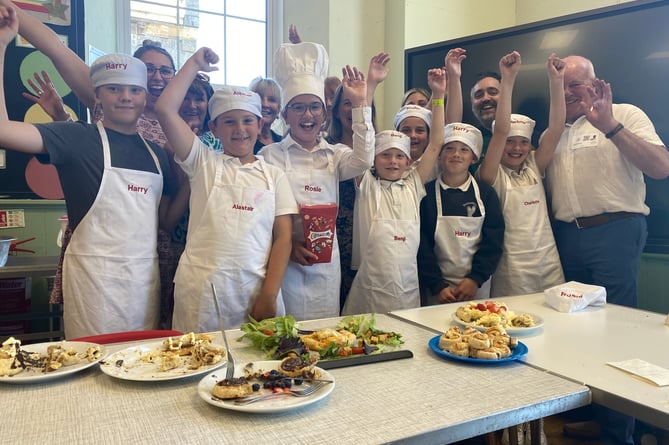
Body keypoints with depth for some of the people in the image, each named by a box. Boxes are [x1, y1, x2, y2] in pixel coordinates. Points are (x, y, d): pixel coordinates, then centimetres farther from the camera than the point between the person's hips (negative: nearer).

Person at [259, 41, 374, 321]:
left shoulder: (334, 154, 9)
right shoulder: (270, 155, 1)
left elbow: (363, 160, -11)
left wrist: (360, 104, -13)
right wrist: (288, 244, -15)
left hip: (327, 262, 3)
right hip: (284, 260, -2)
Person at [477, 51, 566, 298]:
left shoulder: (533, 168, 9)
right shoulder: (492, 175, -4)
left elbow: (556, 128, 0)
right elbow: (500, 131, -16)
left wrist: (556, 80, -7)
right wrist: (508, 80, -20)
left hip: (548, 263, 5)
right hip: (511, 270, -4)